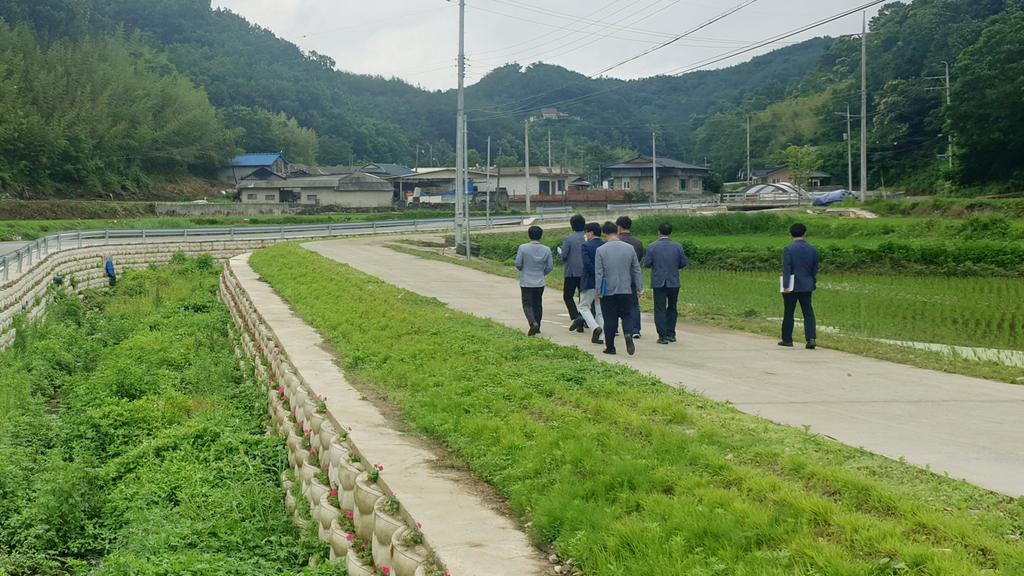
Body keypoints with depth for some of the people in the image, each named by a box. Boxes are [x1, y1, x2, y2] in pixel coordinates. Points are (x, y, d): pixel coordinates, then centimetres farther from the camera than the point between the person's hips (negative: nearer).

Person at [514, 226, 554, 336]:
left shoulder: (523, 248, -12)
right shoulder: (546, 250, -3)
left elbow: (518, 264, -9)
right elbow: (550, 267, 2)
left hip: (526, 282, -3)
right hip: (540, 282, 3)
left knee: (527, 305, 1)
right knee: (538, 304, 16)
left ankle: (533, 323, -22)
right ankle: (537, 328, 22)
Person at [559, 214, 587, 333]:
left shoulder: (568, 239, -10)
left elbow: (563, 256, -12)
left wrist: (560, 253, 10)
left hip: (572, 272, -4)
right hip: (586, 273, 4)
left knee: (568, 296, 7)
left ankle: (576, 317, -14)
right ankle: (581, 324, 10)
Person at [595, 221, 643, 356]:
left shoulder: (601, 250, -8)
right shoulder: (629, 248, 1)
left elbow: (598, 273, -7)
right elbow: (636, 270, 6)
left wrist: (599, 291, -1)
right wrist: (639, 288, 12)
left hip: (608, 291, -2)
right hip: (626, 290, 2)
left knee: (610, 319, 6)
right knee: (627, 315, 10)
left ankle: (610, 347, 10)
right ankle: (628, 334, -18)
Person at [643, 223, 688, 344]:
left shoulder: (652, 247, -7)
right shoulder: (678, 247, -2)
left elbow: (646, 264, -6)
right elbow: (684, 263, 3)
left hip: (658, 283, -2)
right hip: (674, 282, 2)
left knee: (660, 309, 1)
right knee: (672, 309, 16)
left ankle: (663, 336, -4)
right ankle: (671, 334, 19)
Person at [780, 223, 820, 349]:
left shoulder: (788, 249, -9)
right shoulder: (812, 250, 4)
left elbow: (786, 269, -14)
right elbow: (815, 270, 10)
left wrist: (785, 286, -15)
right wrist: (813, 285, 19)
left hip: (792, 287, -3)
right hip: (807, 287, 3)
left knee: (789, 314, 7)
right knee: (808, 313, 4)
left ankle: (787, 340, 14)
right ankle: (811, 338, -10)